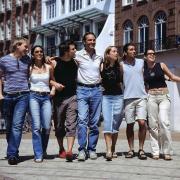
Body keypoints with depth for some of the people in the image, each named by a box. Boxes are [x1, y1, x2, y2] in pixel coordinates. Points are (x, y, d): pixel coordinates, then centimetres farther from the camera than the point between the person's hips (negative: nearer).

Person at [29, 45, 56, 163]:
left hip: (46, 97, 2)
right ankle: (38, 154, -4)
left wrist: (53, 89, 7)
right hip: (34, 97, -2)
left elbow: (53, 80, 23)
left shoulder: (49, 67, 11)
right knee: (36, 126, -10)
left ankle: (43, 150, 19)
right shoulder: (29, 68, 6)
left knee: (47, 127, -6)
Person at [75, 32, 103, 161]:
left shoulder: (100, 57, 13)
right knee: (82, 119, -14)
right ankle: (82, 149, -9)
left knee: (94, 122, 5)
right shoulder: (78, 55, 2)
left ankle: (92, 149, 13)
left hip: (96, 90, 3)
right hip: (82, 90, -3)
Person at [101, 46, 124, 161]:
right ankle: (108, 150, -17)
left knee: (115, 124, 6)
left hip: (118, 97, 2)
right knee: (107, 123, -12)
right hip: (106, 97, -2)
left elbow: (121, 81, 15)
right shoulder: (102, 66, -1)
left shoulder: (119, 67, 7)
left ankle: (113, 150, 16)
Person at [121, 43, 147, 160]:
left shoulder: (141, 62, 11)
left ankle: (141, 149, 3)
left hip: (141, 97, 1)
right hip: (128, 98, -1)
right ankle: (131, 149, 15)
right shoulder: (121, 65, 4)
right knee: (130, 125, 4)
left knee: (142, 123, -9)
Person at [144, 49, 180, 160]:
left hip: (164, 96, -1)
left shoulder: (161, 65, 7)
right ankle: (155, 152, 5)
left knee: (164, 122, -15)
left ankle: (167, 152, -8)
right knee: (153, 124, -2)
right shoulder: (143, 69, 9)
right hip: (151, 97, 1)